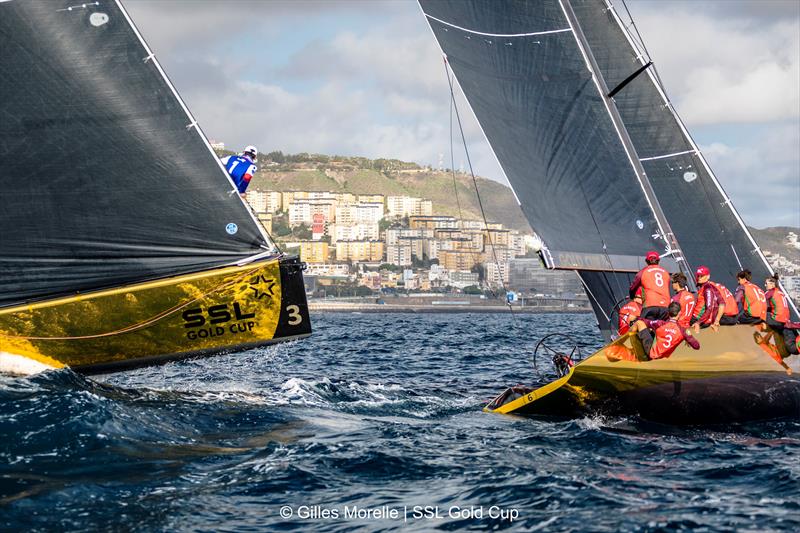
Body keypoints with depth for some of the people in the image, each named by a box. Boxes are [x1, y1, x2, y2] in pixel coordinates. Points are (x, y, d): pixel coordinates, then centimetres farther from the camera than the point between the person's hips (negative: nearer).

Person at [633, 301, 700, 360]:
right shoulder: (682, 330, -14)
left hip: (652, 353, -3)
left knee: (639, 323, 1)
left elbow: (642, 320, -3)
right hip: (664, 356, 3)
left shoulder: (660, 324, -17)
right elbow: (697, 346, -9)